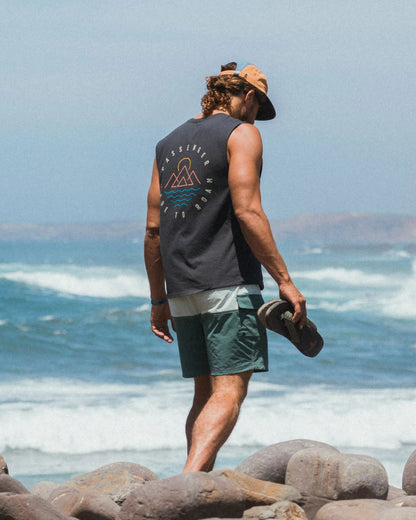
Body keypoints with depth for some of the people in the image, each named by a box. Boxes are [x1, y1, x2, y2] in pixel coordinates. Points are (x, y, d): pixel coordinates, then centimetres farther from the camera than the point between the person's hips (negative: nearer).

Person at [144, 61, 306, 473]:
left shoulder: (170, 142, 18)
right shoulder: (241, 133, -3)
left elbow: (154, 229, 15)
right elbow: (247, 212, -15)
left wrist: (159, 300, 20)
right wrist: (284, 280, -14)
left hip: (182, 289, 7)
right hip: (229, 283, -7)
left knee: (206, 394, 13)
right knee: (229, 393, -12)